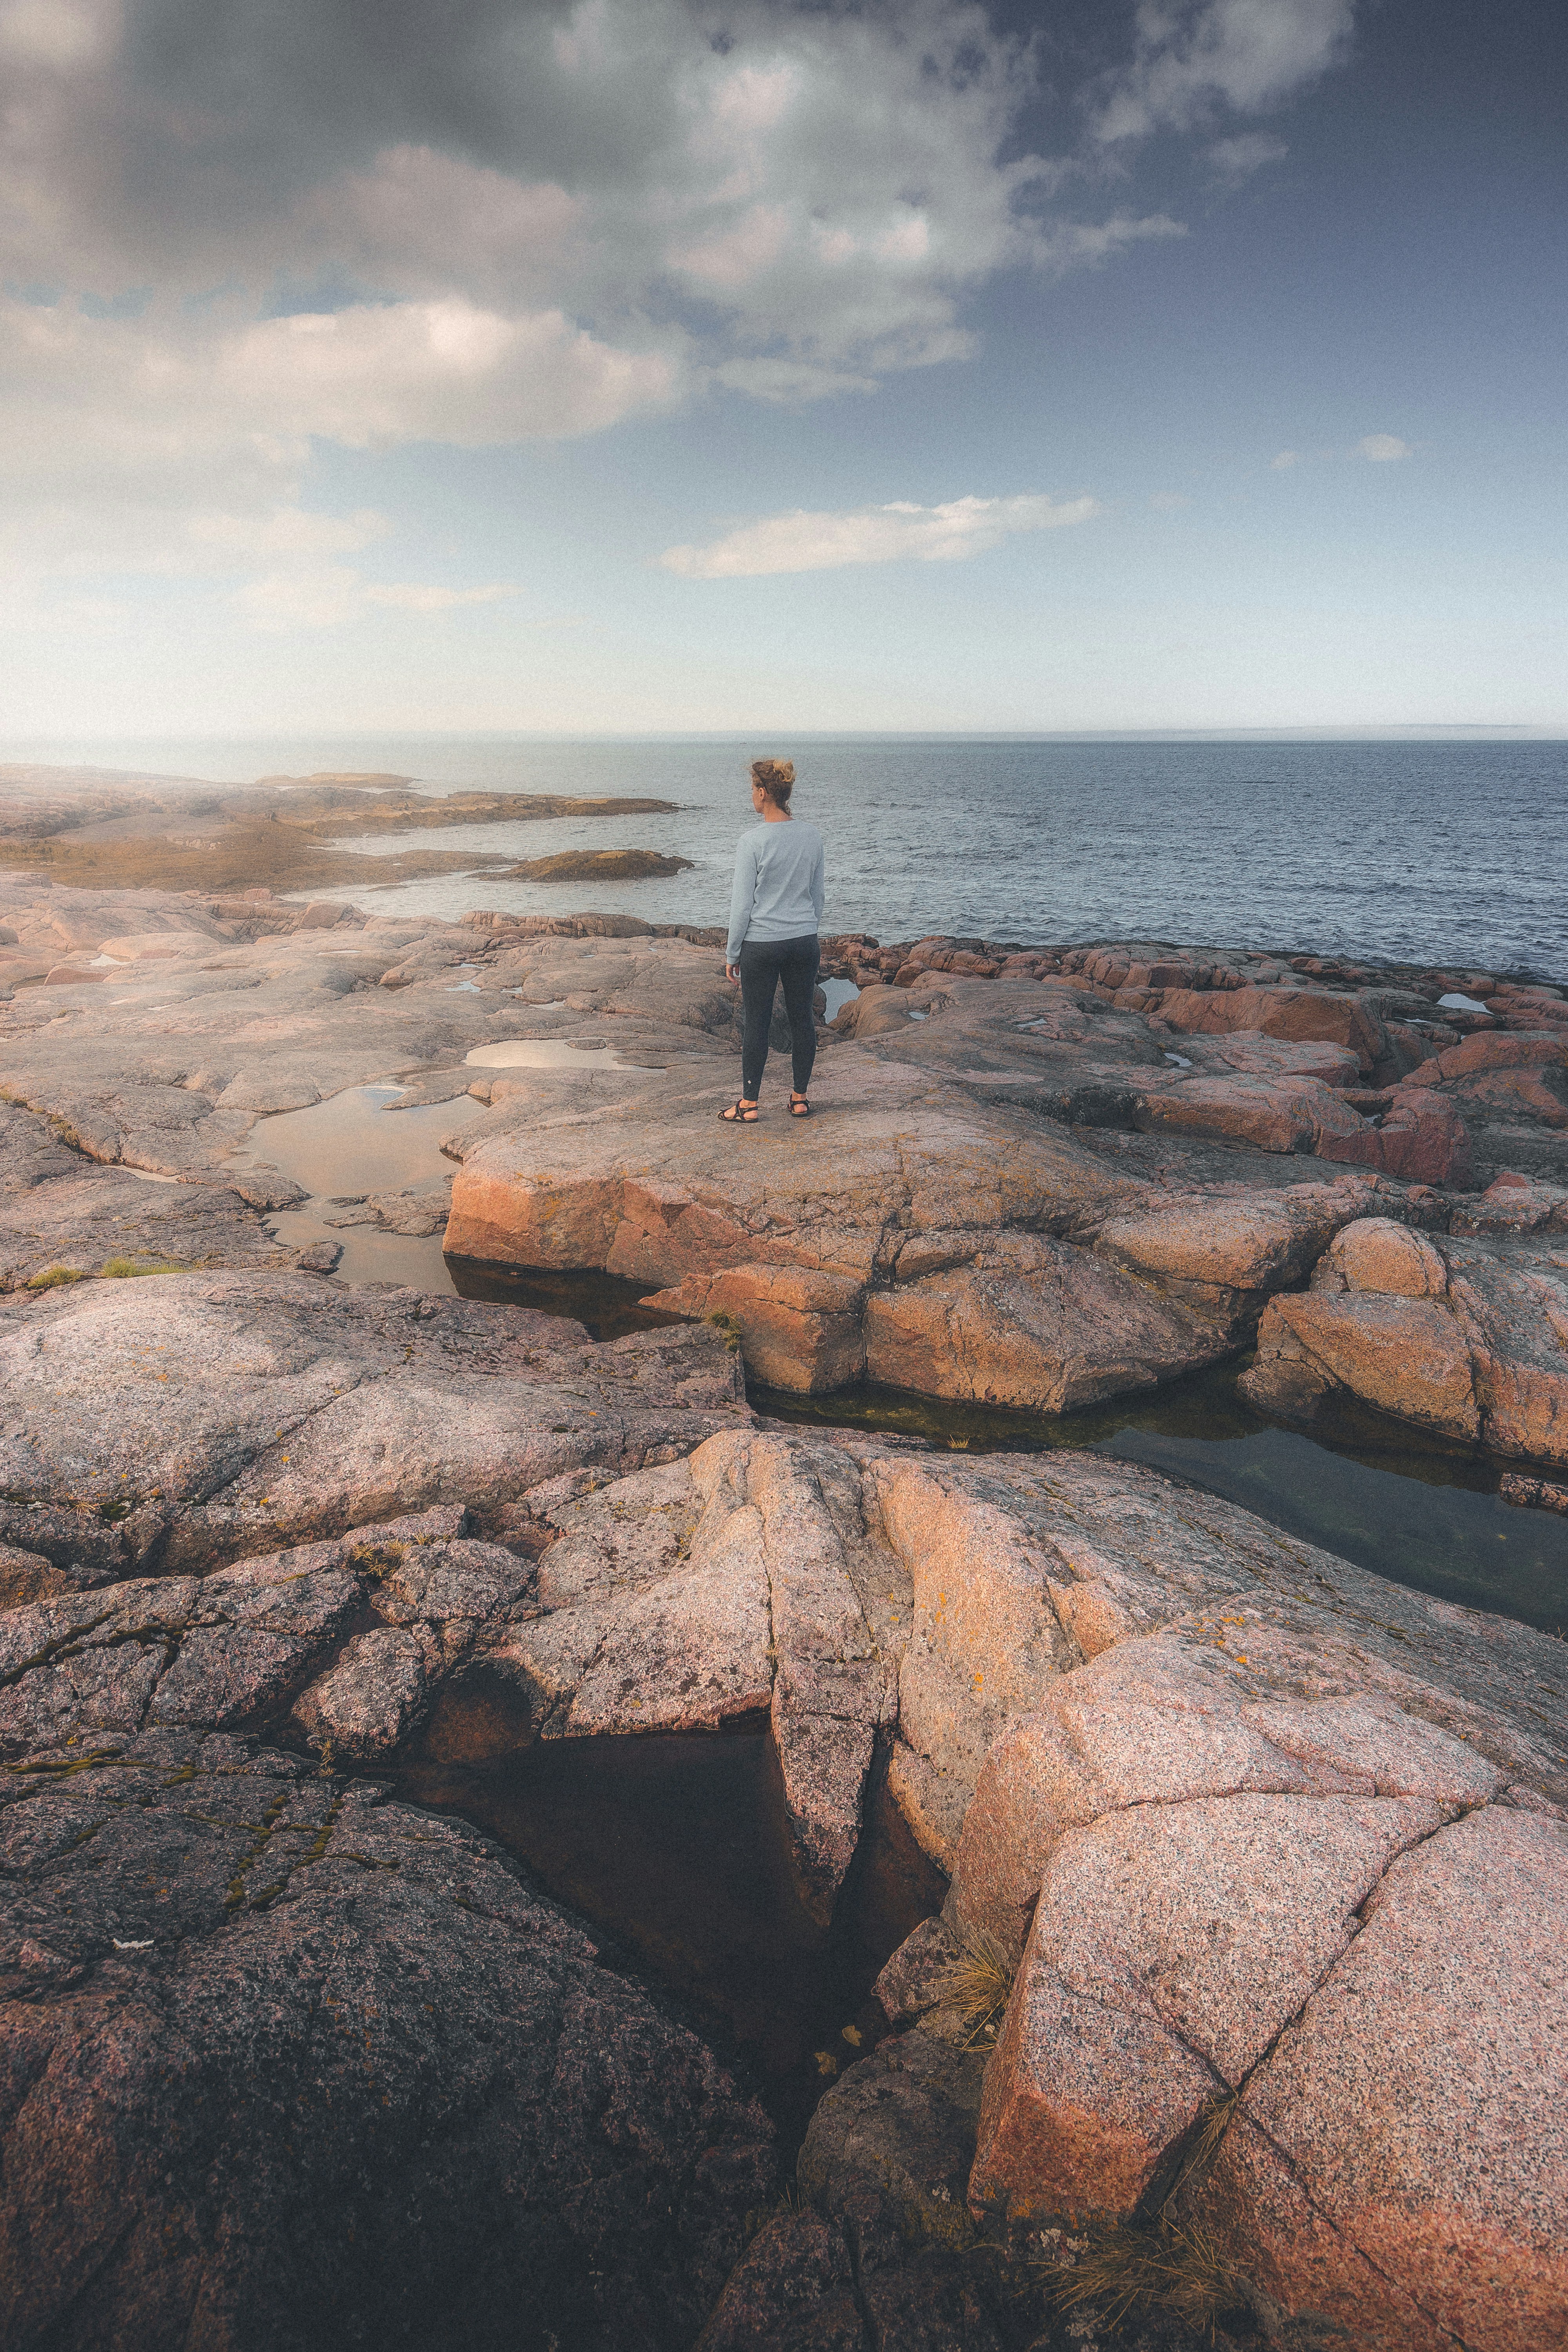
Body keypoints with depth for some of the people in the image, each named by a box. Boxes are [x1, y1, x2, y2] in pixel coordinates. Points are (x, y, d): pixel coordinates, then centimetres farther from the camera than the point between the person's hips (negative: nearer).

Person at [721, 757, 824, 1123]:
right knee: (802, 1019, 11)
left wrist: (732, 954, -1)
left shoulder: (753, 841, -14)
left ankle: (749, 1105, 11)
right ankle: (800, 1099, 19)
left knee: (757, 1024, 3)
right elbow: (818, 895, 11)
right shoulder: (812, 836, 2)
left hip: (761, 945, -5)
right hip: (805, 942, 5)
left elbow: (742, 904, -10)